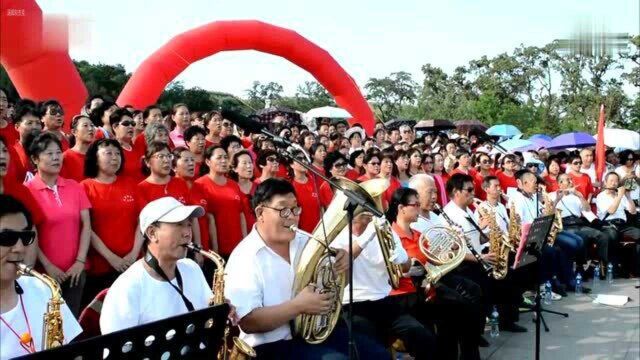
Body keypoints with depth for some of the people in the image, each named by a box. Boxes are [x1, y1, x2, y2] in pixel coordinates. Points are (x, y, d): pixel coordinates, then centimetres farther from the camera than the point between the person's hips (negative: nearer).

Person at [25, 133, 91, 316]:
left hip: (75, 270, 3)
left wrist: (80, 261, -5)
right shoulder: (28, 191, -5)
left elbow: (86, 225, 4)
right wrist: (48, 266, -12)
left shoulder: (74, 187, 7)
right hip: (45, 272, -3)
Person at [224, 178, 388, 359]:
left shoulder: (304, 241, 7)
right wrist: (299, 305, -28)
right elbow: (248, 322, -22)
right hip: (275, 345, -7)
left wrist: (342, 263, -6)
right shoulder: (245, 258, -15)